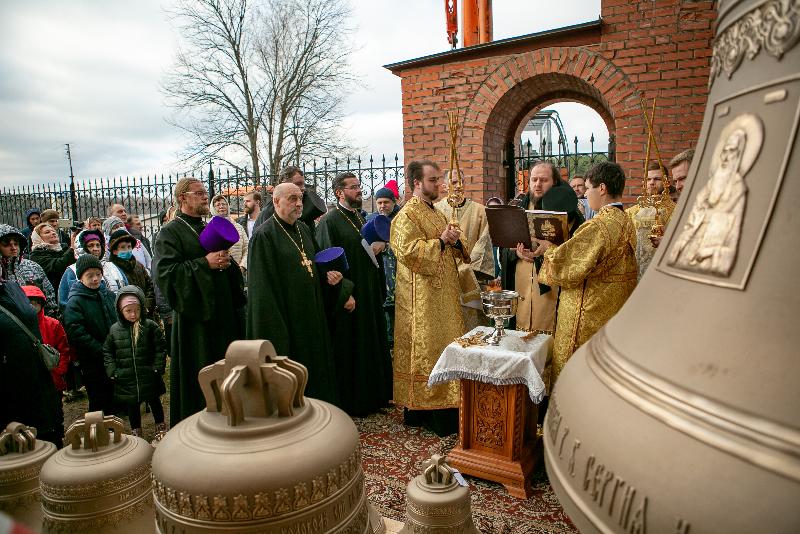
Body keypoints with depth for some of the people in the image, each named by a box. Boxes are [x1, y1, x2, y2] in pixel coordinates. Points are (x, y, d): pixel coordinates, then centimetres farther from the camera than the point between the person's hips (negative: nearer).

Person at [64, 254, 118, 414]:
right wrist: (102, 351, -20)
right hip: (93, 363, -5)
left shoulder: (108, 295, 8)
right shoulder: (74, 302, -10)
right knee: (99, 401, 4)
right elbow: (77, 334, -17)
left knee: (114, 398, 16)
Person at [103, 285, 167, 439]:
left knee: (154, 402, 16)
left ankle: (161, 427, 34)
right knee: (132, 406, 15)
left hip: (149, 376, -1)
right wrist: (112, 372, -1)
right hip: (126, 380, 2)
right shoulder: (114, 330, -3)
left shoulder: (150, 326, -9)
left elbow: (160, 348, -5)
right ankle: (136, 432, 33)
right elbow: (107, 352, 6)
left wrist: (157, 368, -10)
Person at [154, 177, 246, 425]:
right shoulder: (170, 233, -4)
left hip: (223, 313, 7)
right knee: (199, 377, 0)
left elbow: (229, 269, 23)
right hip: (194, 315, -7)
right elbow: (164, 272, -17)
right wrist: (205, 264, -20)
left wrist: (225, 261, 0)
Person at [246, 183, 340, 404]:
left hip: (311, 313, 7)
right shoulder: (264, 235, -12)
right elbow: (262, 286, -15)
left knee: (315, 363, 15)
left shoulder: (303, 229, 10)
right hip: (285, 315, -7)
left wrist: (330, 276, -2)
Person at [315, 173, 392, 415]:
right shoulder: (329, 221, -12)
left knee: (372, 345, 15)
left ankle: (373, 394, 29)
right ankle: (349, 401, 16)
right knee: (349, 349, 1)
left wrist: (380, 244, 2)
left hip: (369, 294, 8)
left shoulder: (360, 218, 13)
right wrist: (344, 293, -21)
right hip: (348, 296, -8)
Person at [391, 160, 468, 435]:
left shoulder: (436, 213, 18)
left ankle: (443, 402, 23)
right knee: (424, 349, -3)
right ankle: (419, 410, 8)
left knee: (443, 348, 13)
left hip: (443, 294, 9)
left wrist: (454, 242, 1)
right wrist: (441, 241, -21)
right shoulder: (407, 215, -11)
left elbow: (448, 253, 23)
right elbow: (407, 251, -23)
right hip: (421, 298, -9)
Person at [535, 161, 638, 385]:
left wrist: (548, 249, -4)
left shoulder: (598, 226, -23)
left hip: (588, 315, -9)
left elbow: (567, 265, -22)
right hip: (613, 311, 9)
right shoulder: (625, 221, 7)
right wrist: (554, 247, 11)